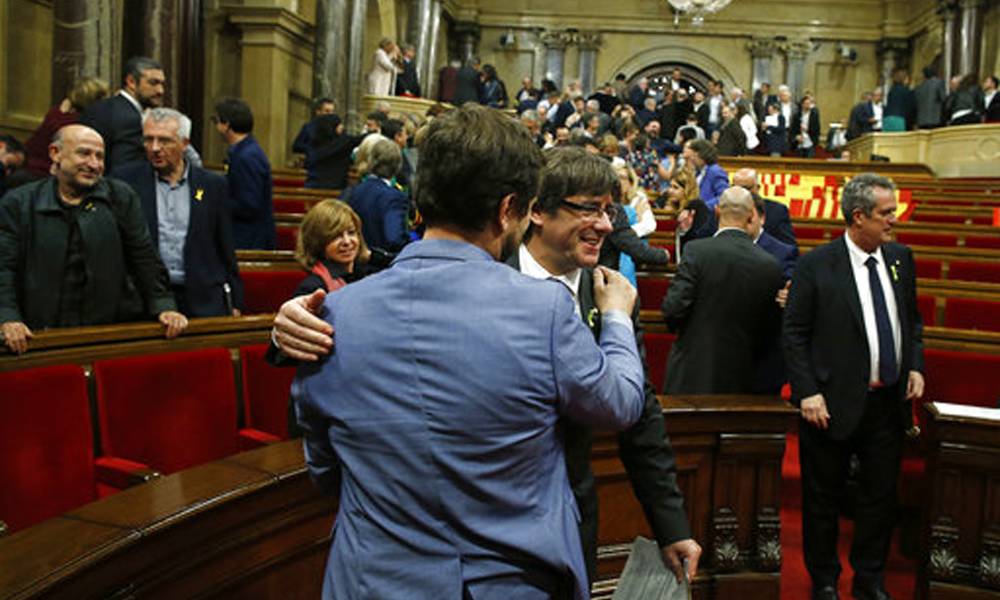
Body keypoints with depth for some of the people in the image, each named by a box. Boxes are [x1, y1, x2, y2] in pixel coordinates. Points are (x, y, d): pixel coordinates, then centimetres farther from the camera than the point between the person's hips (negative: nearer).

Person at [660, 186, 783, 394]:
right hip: (740, 379, 3)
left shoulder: (697, 251, -12)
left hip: (692, 375, -3)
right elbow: (773, 333, 5)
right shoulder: (770, 265, -1)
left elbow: (674, 309, -15)